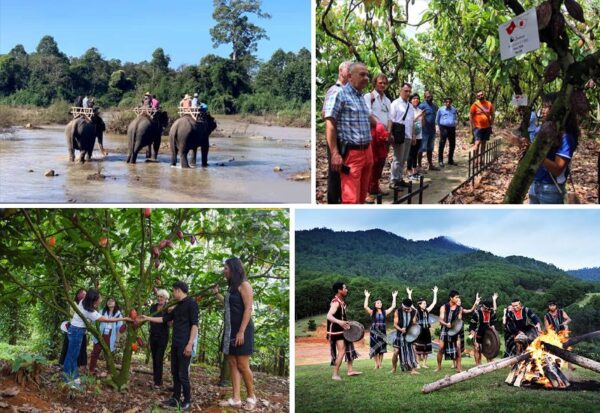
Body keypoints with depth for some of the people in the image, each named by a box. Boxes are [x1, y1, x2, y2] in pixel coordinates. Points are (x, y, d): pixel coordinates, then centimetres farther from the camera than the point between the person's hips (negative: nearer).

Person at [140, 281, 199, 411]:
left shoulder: (191, 303, -8)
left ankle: (187, 401, 1)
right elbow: (165, 319, 28)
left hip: (184, 345, -9)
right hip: (175, 344, 9)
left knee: (183, 374, -7)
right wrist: (147, 318, 27)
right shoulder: (178, 306, 19)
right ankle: (176, 399, 15)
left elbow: (194, 324, -14)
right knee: (175, 372, 10)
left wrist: (190, 344, -21)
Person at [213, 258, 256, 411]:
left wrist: (241, 331, -22)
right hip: (230, 331, 9)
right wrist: (217, 293, 26)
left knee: (242, 365, -5)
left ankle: (251, 397, 8)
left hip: (241, 331, -9)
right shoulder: (232, 287, 15)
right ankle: (236, 399, 4)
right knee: (232, 364, 4)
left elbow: (248, 309, -16)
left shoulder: (244, 285, -10)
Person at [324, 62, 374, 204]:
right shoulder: (340, 94, -8)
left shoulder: (362, 97, 17)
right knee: (351, 198, -10)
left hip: (367, 152, 8)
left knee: (362, 196, 14)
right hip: (350, 153, -8)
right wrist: (335, 154, -19)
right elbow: (330, 124, -12)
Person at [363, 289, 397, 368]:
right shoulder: (372, 312, 1)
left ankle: (380, 364, 9)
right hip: (374, 332, -2)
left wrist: (394, 297, 4)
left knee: (382, 349, 3)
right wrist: (367, 297, -12)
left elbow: (393, 306, 4)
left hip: (382, 332, 2)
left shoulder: (385, 312, 7)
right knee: (375, 349, -1)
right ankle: (376, 364, 5)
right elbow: (365, 307, -12)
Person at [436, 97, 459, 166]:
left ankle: (450, 160, 21)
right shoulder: (441, 110, 1)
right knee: (442, 145, -8)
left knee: (452, 145, 8)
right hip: (444, 128, -5)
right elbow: (437, 119, 11)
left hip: (452, 128, 5)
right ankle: (440, 160, -4)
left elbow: (456, 118, 26)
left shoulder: (454, 110, 12)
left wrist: (455, 123, 12)